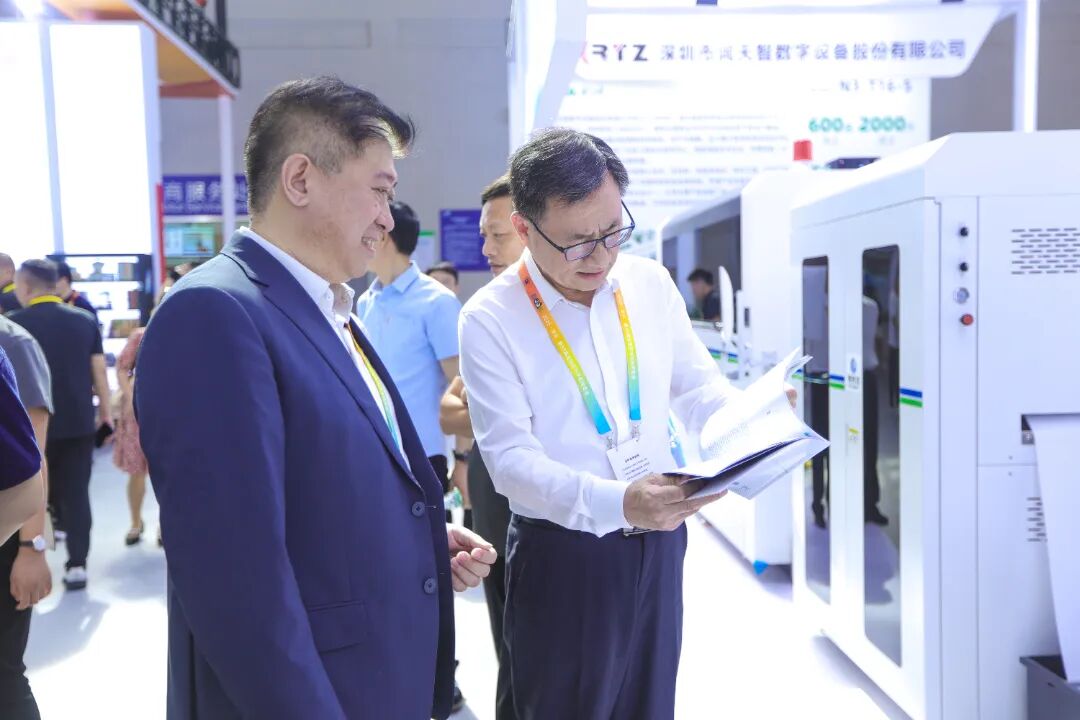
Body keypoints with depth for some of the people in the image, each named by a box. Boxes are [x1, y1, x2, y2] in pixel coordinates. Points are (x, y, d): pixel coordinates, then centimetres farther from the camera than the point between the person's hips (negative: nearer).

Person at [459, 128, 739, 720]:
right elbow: (510, 458, -19)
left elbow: (698, 386, 8)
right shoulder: (490, 319, -14)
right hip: (562, 558, -4)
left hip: (660, 543, 4)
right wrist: (617, 502, -34)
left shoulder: (651, 284, 1)